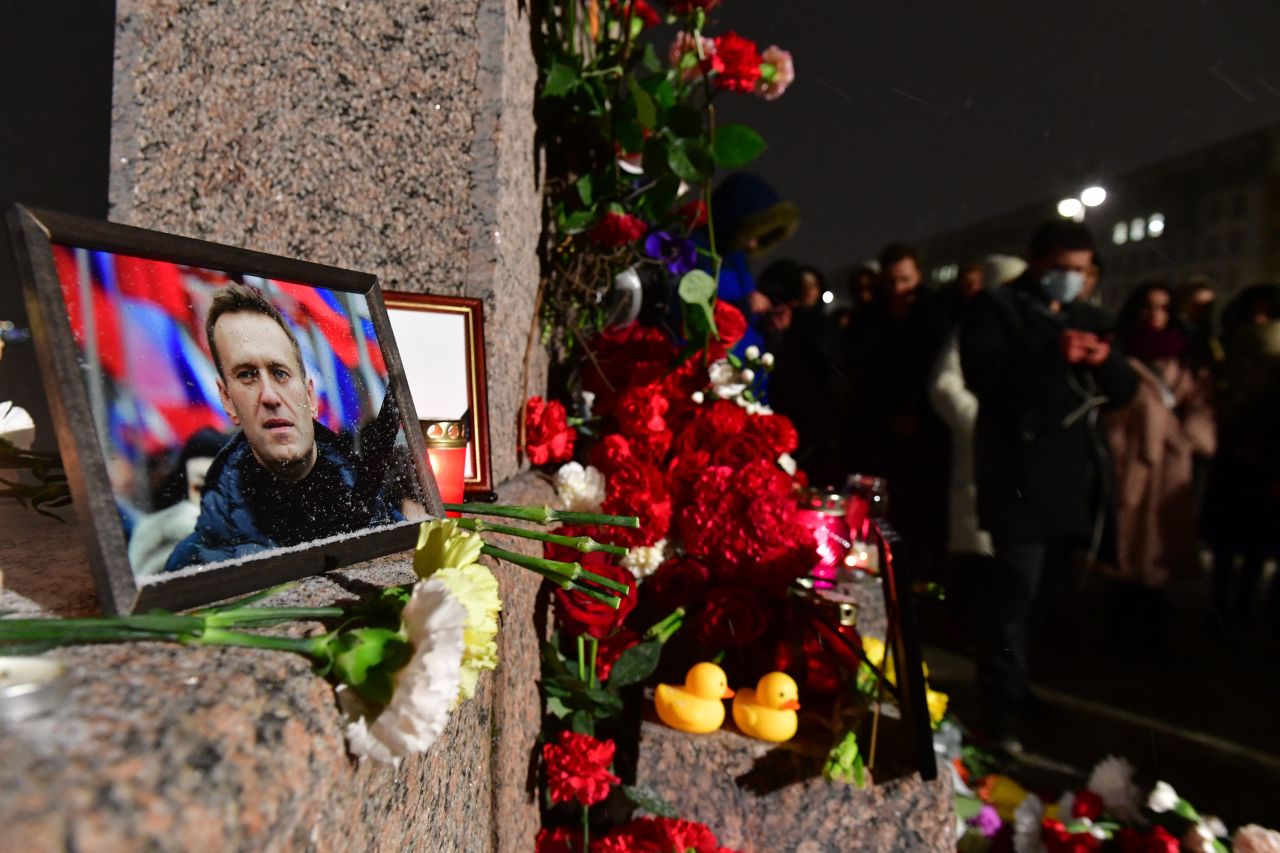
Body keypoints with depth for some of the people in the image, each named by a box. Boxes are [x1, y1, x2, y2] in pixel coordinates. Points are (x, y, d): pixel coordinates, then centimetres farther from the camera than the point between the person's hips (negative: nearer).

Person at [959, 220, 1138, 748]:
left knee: (1047, 590, 13)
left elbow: (1124, 390, 16)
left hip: (1076, 478, 6)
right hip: (1021, 479, -6)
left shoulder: (1089, 318, 22)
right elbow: (982, 374, -14)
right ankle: (1002, 707, 0)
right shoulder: (997, 308, 3)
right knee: (1017, 592, -9)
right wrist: (1050, 354, -23)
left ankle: (1017, 686, 28)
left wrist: (1105, 362, -5)